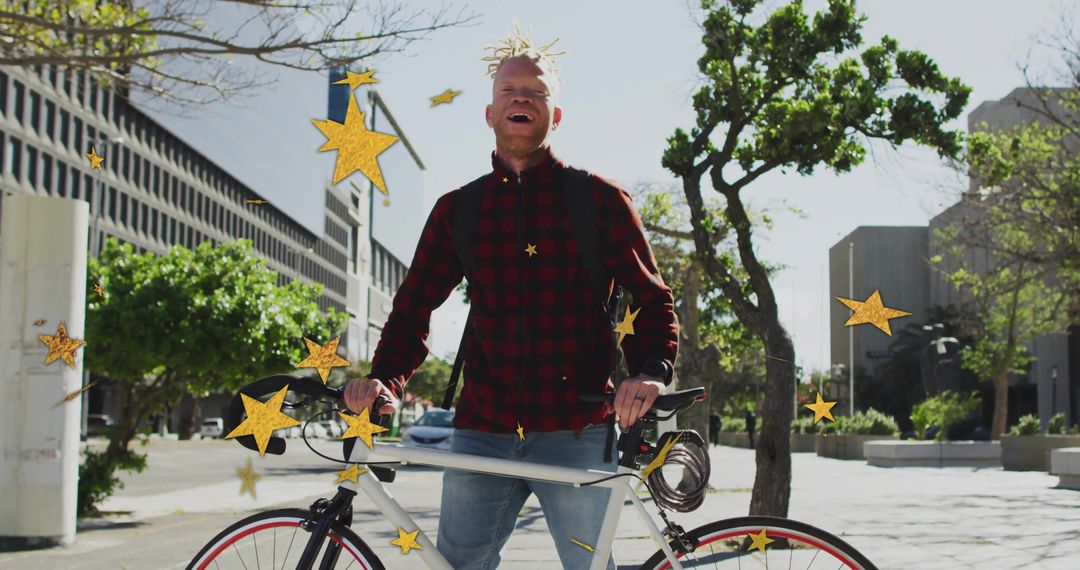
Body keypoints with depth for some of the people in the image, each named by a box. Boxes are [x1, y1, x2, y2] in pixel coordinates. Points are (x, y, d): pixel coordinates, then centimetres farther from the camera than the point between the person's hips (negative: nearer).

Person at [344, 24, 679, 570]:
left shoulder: (599, 198, 4)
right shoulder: (458, 209, 12)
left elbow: (650, 298, 2)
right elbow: (415, 305, 11)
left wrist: (651, 371, -17)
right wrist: (385, 377, -8)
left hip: (576, 433, -2)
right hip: (481, 432, 3)